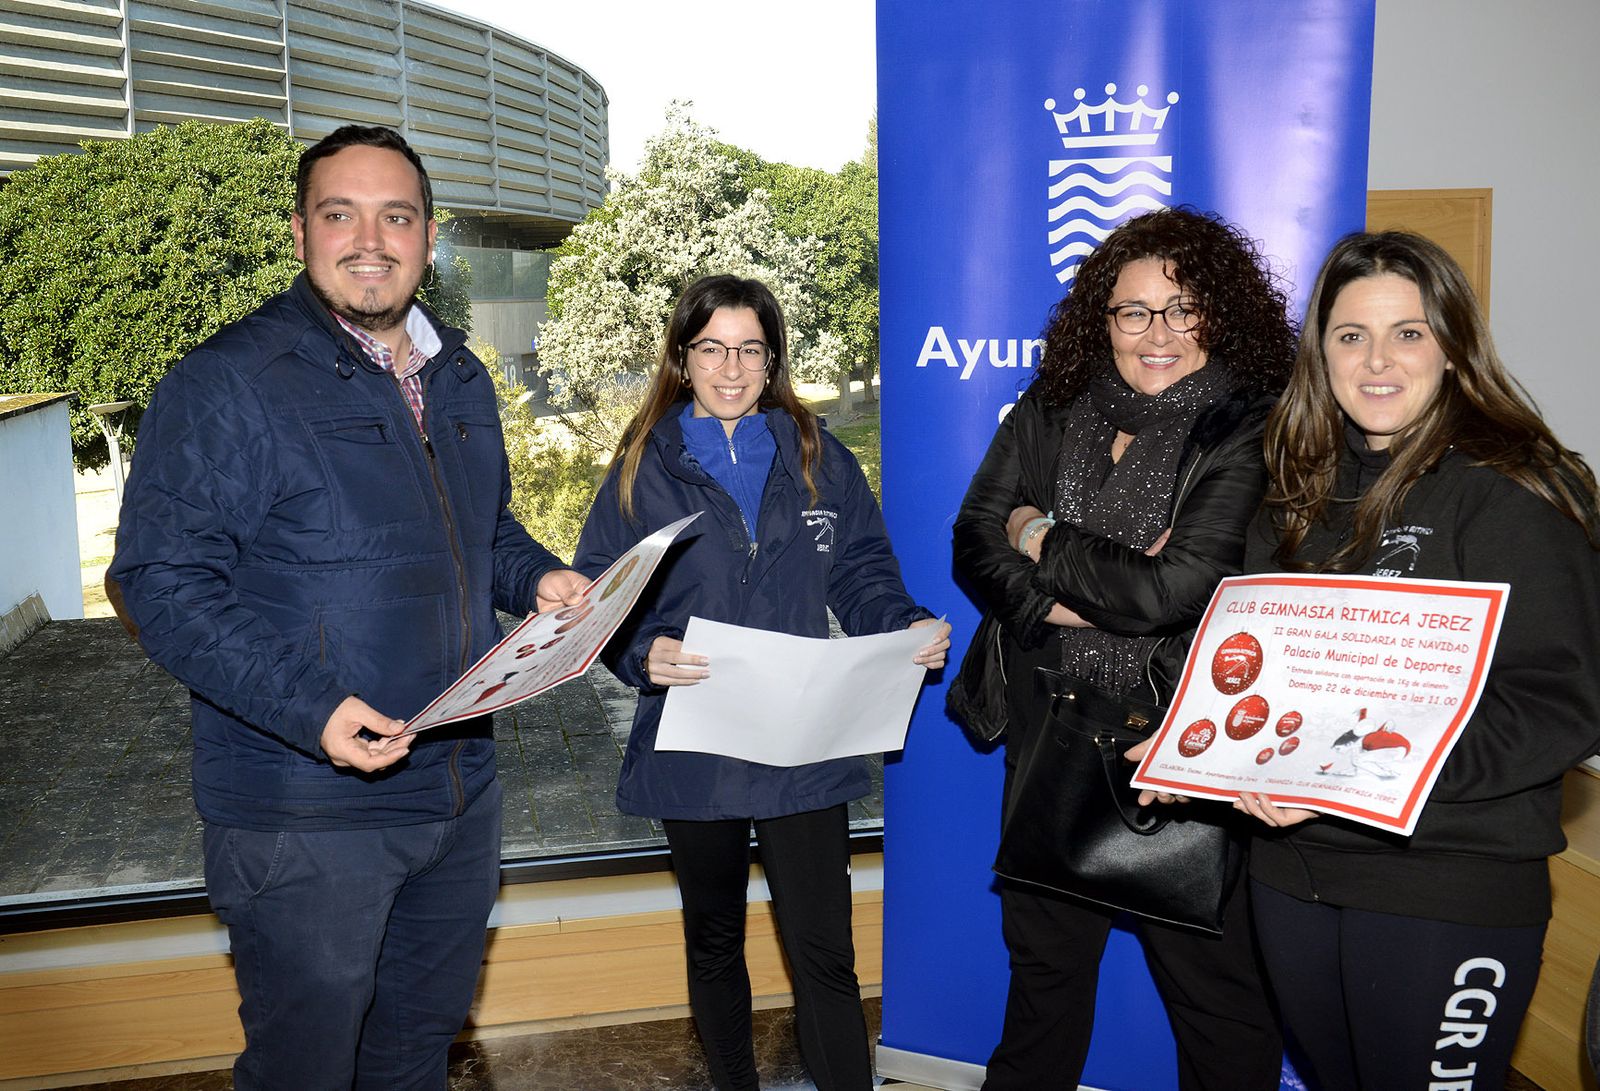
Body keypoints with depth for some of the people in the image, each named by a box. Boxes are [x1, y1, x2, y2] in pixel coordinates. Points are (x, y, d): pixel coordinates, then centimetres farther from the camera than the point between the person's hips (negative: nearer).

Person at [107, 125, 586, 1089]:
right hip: (305, 817, -6)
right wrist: (310, 709, -28)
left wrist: (538, 577, 0)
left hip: (460, 791, 7)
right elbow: (165, 582, -17)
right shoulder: (226, 384, -13)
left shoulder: (461, 379, 9)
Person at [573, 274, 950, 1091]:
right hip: (694, 747, 1)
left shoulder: (819, 460, 5)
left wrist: (908, 626, -13)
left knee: (824, 952, -3)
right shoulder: (644, 467, 1)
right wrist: (642, 654, -23)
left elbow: (861, 576, 7)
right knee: (714, 940, 19)